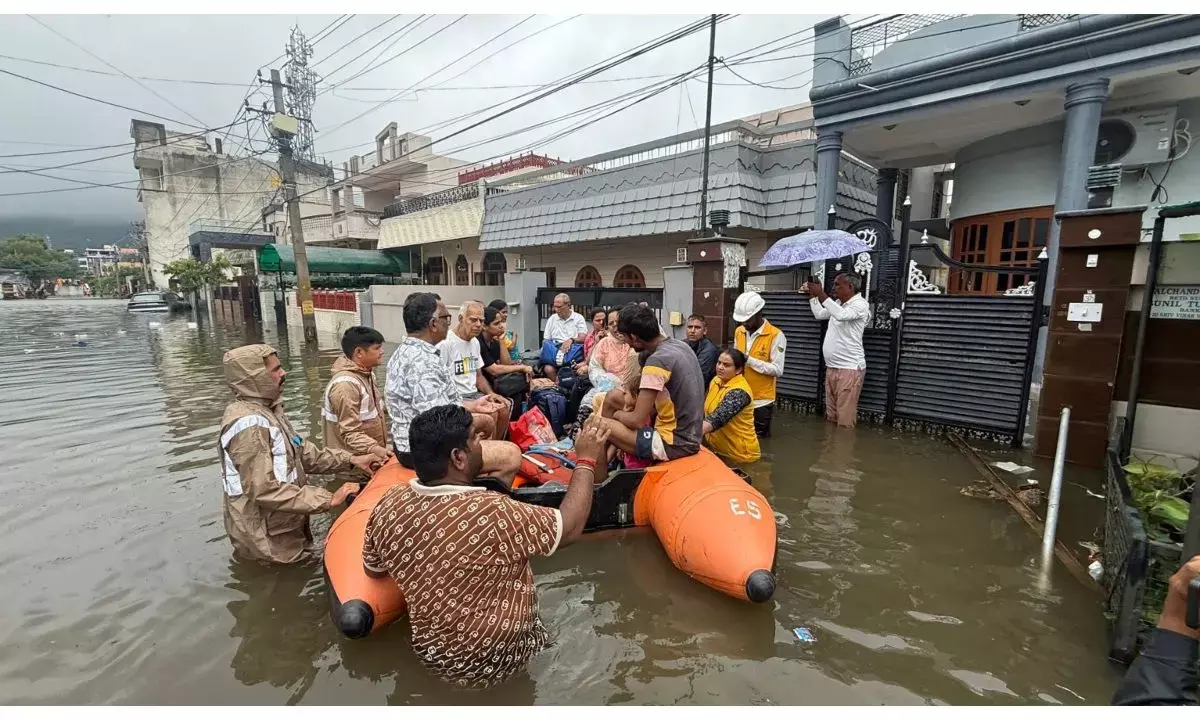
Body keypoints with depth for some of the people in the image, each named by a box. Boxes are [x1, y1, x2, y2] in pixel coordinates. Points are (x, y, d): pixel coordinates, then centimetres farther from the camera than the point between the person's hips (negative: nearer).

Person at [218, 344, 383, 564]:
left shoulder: (266, 410, 7)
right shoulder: (250, 424, -26)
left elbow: (304, 453, 8)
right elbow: (265, 490, -31)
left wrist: (351, 460, -2)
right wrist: (327, 499, -28)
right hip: (269, 544, -9)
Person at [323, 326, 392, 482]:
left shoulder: (365, 374, 7)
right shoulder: (345, 385, -24)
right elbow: (350, 433, -26)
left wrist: (383, 446, 16)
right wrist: (376, 450, -36)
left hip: (370, 459, 9)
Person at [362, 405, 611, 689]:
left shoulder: (387, 507, -15)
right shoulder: (492, 514, -35)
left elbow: (374, 569, 4)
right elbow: (570, 527, -20)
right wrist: (586, 460, -10)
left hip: (432, 655, 5)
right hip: (497, 660, -5)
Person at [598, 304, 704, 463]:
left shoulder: (657, 361, -25)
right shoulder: (679, 345, 3)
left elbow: (638, 420, -22)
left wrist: (616, 414, -1)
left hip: (675, 443, -9)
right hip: (685, 433, 9)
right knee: (613, 396, 14)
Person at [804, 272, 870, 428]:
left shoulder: (860, 304, -14)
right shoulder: (838, 304, 13)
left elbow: (841, 315, -34)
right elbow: (819, 314, 28)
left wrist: (821, 294, -33)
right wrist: (812, 294, 20)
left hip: (850, 368, -9)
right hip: (831, 367, 9)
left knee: (845, 418, -5)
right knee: (831, 415, 16)